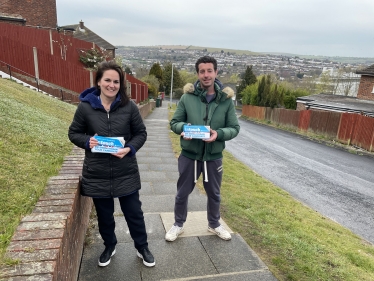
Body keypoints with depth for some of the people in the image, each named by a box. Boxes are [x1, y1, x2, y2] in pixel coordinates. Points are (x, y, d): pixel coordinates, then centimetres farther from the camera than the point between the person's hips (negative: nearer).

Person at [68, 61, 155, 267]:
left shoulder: (129, 106, -6)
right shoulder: (85, 107, -6)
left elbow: (141, 133, 1)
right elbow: (74, 133, 4)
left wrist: (130, 148, -18)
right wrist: (87, 141, -17)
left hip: (126, 173, 0)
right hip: (97, 174, 1)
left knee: (134, 213, 13)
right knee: (104, 215, 19)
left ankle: (142, 247, 37)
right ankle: (109, 246, 46)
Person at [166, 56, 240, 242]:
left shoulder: (226, 99, -5)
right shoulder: (187, 97, -7)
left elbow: (234, 128, -3)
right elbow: (174, 122, -1)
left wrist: (219, 133, -23)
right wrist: (183, 128, -24)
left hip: (214, 157, 1)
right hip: (189, 155, -1)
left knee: (214, 194, 20)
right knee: (182, 193, 15)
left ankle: (214, 224, 46)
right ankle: (178, 225, 40)